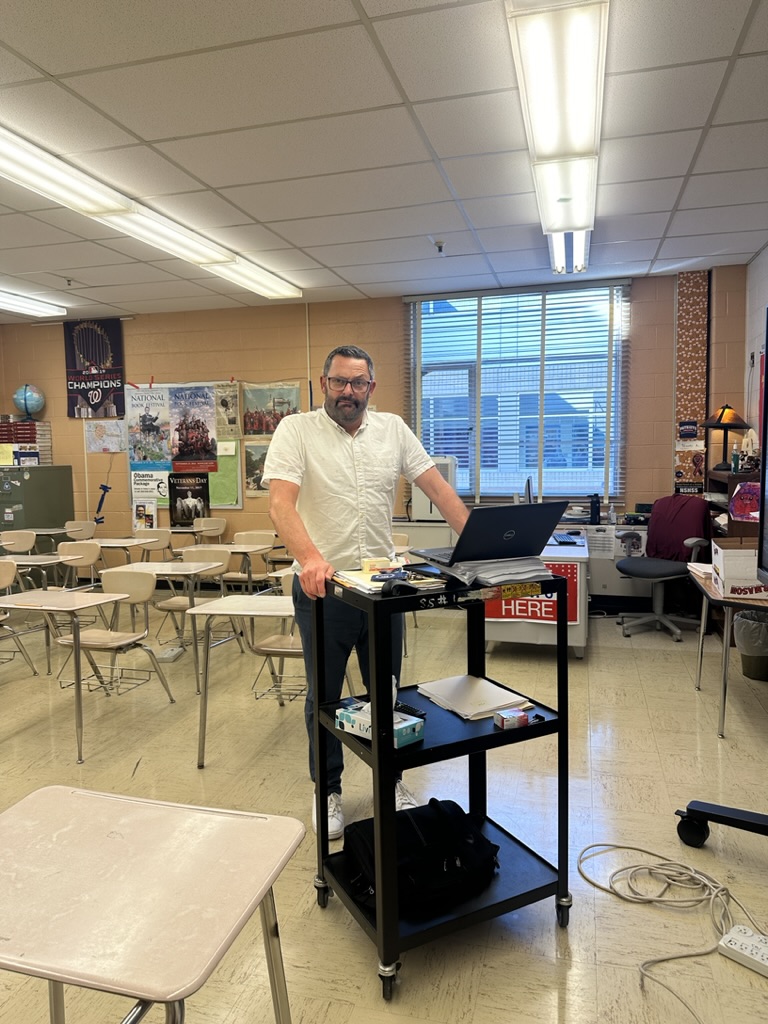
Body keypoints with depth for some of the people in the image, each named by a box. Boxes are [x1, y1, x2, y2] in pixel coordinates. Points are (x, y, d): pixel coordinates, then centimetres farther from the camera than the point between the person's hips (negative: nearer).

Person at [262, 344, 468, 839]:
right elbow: (281, 502, -20)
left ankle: (390, 780, 37)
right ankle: (328, 791, 31)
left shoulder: (393, 428, 4)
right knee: (324, 695, 12)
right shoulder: (297, 430, -7)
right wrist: (309, 557, -37)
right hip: (322, 585, -3)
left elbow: (437, 486, 0)